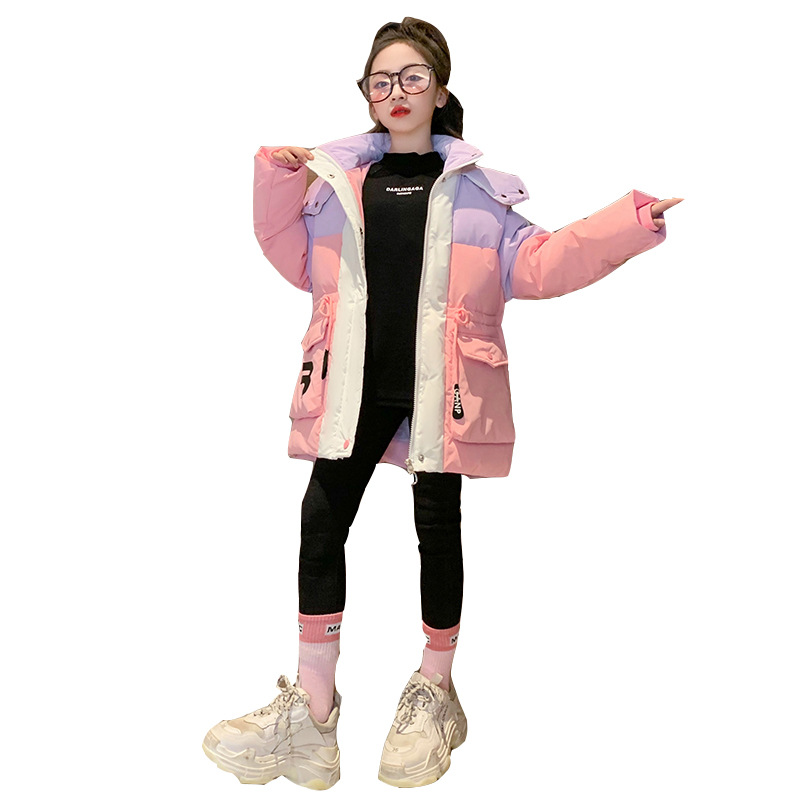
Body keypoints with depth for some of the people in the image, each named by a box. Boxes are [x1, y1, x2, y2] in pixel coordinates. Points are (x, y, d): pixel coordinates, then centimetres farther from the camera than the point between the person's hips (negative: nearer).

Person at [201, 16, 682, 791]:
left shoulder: (476, 186, 6)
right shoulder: (337, 177, 12)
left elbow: (534, 263, 3)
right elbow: (300, 261, 15)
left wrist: (627, 224, -4)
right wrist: (278, 185, 4)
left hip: (439, 387, -1)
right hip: (354, 383, 2)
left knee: (437, 528, 8)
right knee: (321, 521, -1)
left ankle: (433, 692, 29)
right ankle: (311, 711, 13)